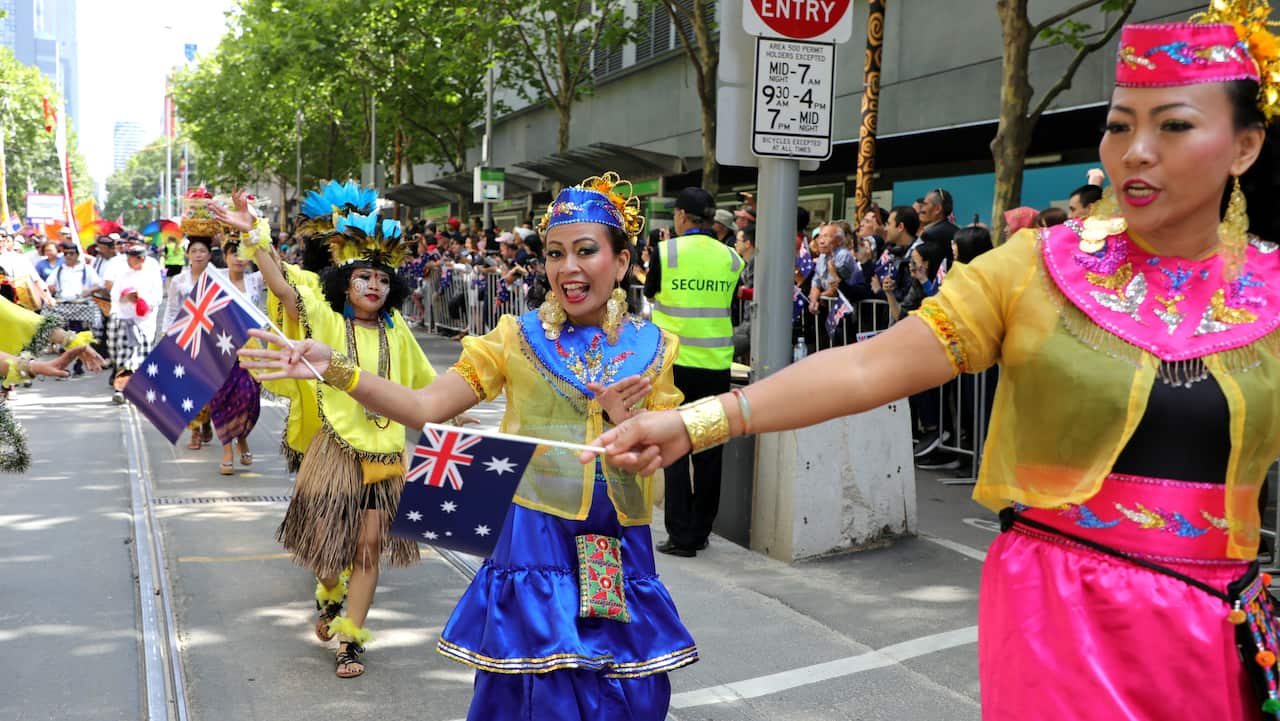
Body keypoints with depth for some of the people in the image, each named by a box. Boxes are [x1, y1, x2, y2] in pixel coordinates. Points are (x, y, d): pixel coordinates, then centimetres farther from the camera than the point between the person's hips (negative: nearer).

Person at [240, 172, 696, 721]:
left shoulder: (653, 349, 4)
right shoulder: (517, 339, 0)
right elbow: (424, 408, -9)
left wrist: (620, 419, -16)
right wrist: (333, 369, -20)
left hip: (620, 553, 2)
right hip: (536, 547, -2)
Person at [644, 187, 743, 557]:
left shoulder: (666, 251, -6)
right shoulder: (730, 257, 3)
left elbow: (650, 294, 10)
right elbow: (729, 306, 13)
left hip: (674, 361, -3)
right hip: (716, 363, 3)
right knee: (708, 449, 10)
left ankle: (681, 535, 1)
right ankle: (701, 531, 18)